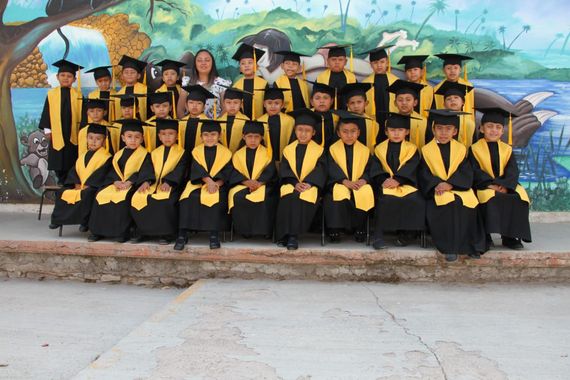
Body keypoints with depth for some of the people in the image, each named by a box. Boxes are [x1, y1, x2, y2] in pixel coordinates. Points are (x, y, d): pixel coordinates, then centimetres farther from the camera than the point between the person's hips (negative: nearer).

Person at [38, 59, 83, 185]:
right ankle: (62, 180, 16)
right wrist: (47, 129, 1)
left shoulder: (78, 95, 1)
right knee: (58, 162, 5)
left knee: (71, 162, 4)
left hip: (73, 135, -1)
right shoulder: (52, 94, 3)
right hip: (57, 135, 1)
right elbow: (46, 113, 6)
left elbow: (81, 114, 3)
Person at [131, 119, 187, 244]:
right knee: (137, 198, -19)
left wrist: (168, 182, -23)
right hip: (154, 184, 5)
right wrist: (146, 181, -14)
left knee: (165, 200, -35)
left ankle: (166, 234, -21)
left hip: (171, 185, -5)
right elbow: (148, 169, 7)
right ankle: (143, 232, -6)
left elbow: (179, 171, -8)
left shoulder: (181, 152, 6)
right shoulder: (155, 153, 19)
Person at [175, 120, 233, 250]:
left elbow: (226, 172, -3)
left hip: (217, 184, -1)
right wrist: (208, 181, -22)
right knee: (189, 197, -28)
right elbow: (197, 170, -5)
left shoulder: (225, 152, 5)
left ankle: (214, 234, -24)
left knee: (216, 198, -33)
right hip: (198, 183, 1)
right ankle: (182, 234, -21)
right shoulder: (197, 151, 8)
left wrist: (216, 183, -21)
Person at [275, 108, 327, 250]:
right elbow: (284, 170, 4)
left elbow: (320, 170, -2)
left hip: (310, 186, -1)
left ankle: (293, 235, -30)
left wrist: (308, 183, -18)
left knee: (304, 197, -33)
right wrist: (295, 183, -14)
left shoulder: (319, 150, 8)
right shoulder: (288, 149, 14)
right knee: (288, 198, -31)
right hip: (291, 184, 2)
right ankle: (285, 235, -26)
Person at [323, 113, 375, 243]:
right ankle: (335, 229, -19)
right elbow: (332, 170, -7)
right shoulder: (333, 149, 3)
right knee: (336, 196, -34)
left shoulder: (364, 150, 8)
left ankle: (359, 228, -10)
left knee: (365, 195, -30)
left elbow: (369, 170, 2)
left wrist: (363, 180, -20)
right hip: (339, 184, -1)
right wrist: (345, 181, -22)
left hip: (360, 185, 1)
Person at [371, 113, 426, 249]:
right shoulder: (380, 149, 12)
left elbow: (410, 169, -5)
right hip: (386, 184, 0)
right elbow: (376, 169, 1)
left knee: (417, 201, -25)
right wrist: (384, 179, -18)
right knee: (384, 201, -30)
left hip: (405, 184, 1)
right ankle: (378, 235, -19)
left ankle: (404, 233, -6)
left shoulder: (411, 149, 9)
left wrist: (397, 180, -20)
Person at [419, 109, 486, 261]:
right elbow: (424, 175, -2)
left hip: (458, 188, 2)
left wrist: (450, 184, -17)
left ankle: (470, 246, -10)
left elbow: (466, 173, -1)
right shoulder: (426, 150, 7)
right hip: (437, 191, -1)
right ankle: (449, 247, -23)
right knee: (448, 204, -30)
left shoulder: (461, 149, 10)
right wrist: (437, 184, -21)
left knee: (467, 204, -26)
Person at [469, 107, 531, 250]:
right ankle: (485, 236, -20)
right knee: (490, 199, -33)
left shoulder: (507, 149, 13)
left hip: (505, 186, 3)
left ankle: (510, 237, -13)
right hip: (484, 186, -3)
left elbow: (513, 171, 2)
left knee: (518, 198, -24)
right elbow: (476, 171, -7)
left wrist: (505, 185, -18)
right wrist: (491, 184, -21)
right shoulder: (475, 149, 3)